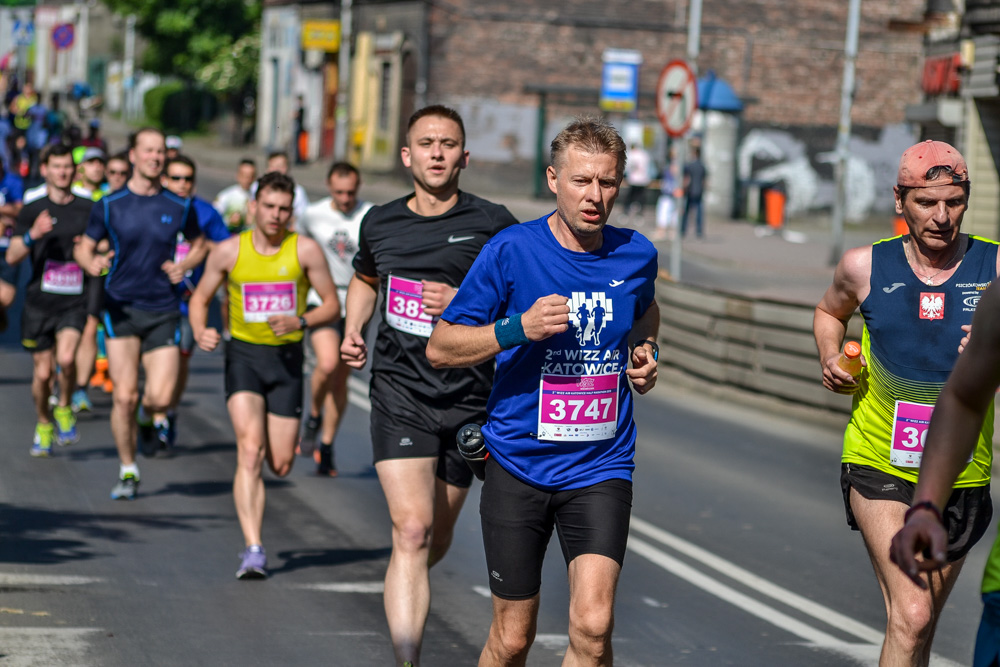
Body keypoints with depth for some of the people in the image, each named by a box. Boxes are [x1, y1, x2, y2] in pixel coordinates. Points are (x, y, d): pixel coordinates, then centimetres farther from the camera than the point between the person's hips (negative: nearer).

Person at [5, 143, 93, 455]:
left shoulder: (88, 209, 7)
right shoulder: (33, 211, 5)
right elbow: (12, 256, -2)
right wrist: (32, 235, -21)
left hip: (74, 301, -1)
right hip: (39, 302, 1)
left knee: (66, 358, -24)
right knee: (42, 372, 4)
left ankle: (64, 409, 2)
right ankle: (44, 425, 28)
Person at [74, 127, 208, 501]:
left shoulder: (179, 207, 5)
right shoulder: (110, 205, 1)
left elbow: (199, 245, 19)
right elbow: (83, 248, 7)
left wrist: (184, 266, -2)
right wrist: (91, 263, -16)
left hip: (163, 311, 1)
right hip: (121, 308, -1)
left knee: (160, 397, -10)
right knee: (124, 396, -9)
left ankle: (155, 416, 29)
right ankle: (127, 472, 8)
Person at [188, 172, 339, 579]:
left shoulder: (306, 250, -4)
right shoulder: (229, 251, -3)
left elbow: (332, 305, 1)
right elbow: (200, 298, 8)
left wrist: (300, 322, -19)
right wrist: (199, 332, -13)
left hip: (287, 358, 1)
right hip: (243, 355, -1)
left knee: (280, 465, 4)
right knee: (250, 450, -18)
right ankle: (253, 551, -18)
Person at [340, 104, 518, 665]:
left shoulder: (492, 224, -4)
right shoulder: (380, 223, 7)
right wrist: (353, 329, 11)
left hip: (467, 398, 0)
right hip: (398, 392, 0)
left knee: (436, 538, 14)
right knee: (412, 529, -17)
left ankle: (406, 594, 49)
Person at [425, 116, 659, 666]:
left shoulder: (636, 255, 3)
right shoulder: (512, 250, -8)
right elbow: (439, 348, -5)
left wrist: (644, 353, 7)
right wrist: (520, 328, -20)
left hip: (601, 470, 2)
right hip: (519, 465, -1)